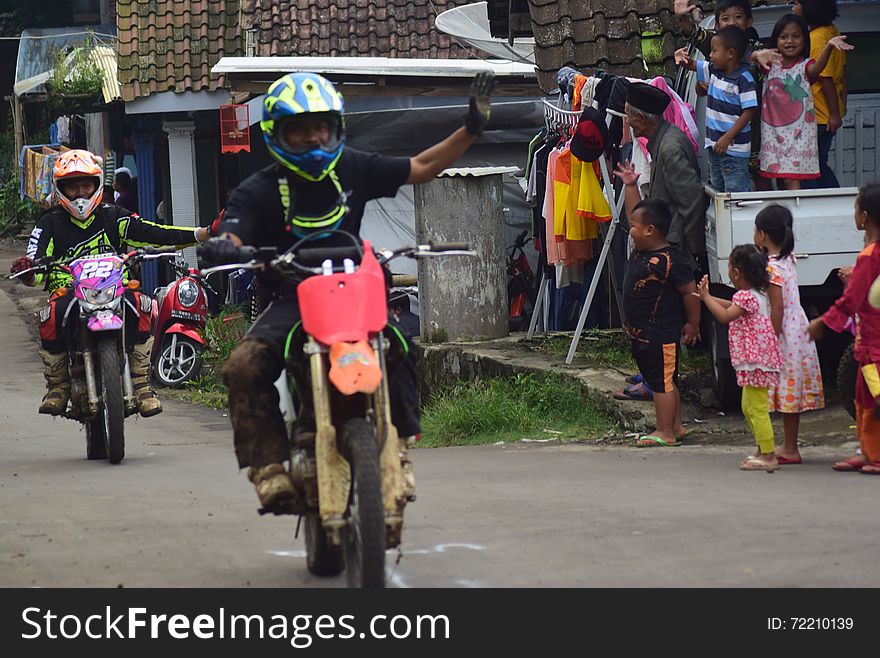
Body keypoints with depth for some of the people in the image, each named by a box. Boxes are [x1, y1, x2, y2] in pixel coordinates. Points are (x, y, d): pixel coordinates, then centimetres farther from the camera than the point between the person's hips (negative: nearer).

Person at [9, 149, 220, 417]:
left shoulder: (113, 216, 13)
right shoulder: (50, 222, 10)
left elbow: (156, 234, 6)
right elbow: (37, 264, 0)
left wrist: (205, 234, -5)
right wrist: (27, 272, -27)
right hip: (68, 292, -1)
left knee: (141, 306, -31)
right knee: (50, 318, -34)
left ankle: (141, 385, -21)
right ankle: (58, 386, -11)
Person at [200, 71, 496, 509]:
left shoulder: (352, 170, 8)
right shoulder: (259, 191, -1)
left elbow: (421, 168, 16)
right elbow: (233, 238, -16)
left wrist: (471, 129, 7)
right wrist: (222, 247, -42)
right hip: (290, 303, -1)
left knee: (395, 348, -30)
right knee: (244, 368, -29)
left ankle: (395, 451, -12)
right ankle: (270, 469, -22)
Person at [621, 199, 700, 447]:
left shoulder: (668, 261, -23)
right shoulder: (641, 251, 4)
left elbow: (690, 292, -18)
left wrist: (693, 324, -13)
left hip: (661, 335, -11)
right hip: (641, 334, 11)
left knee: (663, 382, -3)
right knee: (664, 382, 18)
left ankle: (665, 433, 3)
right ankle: (676, 427, 29)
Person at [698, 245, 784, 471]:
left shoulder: (746, 296, -17)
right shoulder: (756, 294, 15)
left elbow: (725, 316, -22)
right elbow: (732, 307, 28)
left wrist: (706, 297, -12)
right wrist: (708, 297, 31)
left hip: (755, 359, -11)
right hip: (756, 359, 11)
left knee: (757, 409, -9)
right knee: (749, 408, 18)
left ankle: (768, 455, -9)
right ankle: (764, 450, 23)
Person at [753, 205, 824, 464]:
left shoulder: (771, 268, -17)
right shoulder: (789, 260, 9)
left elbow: (777, 310, -20)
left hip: (785, 337, -9)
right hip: (799, 333, 9)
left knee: (787, 392, -4)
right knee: (792, 393, 12)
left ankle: (790, 450, 0)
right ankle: (790, 446, 18)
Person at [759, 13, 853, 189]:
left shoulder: (805, 66, -6)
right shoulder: (771, 65, 7)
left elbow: (817, 68, -28)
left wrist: (829, 46, -49)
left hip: (798, 133, -4)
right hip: (774, 132, 4)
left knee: (791, 180, -10)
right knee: (781, 177, 9)